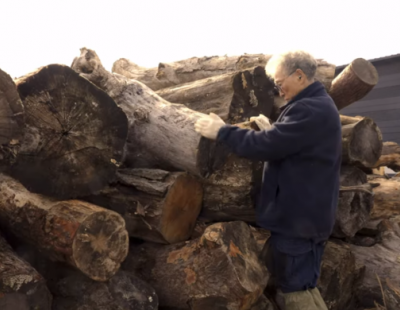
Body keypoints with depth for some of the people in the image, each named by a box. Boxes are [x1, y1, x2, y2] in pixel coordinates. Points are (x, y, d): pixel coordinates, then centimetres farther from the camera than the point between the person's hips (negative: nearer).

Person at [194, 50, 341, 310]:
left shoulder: (309, 110, -22)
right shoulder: (318, 105, 14)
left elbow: (264, 147, -26)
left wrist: (221, 131, -15)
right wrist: (271, 130, 14)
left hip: (298, 216, -11)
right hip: (305, 213, 11)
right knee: (299, 285, 20)